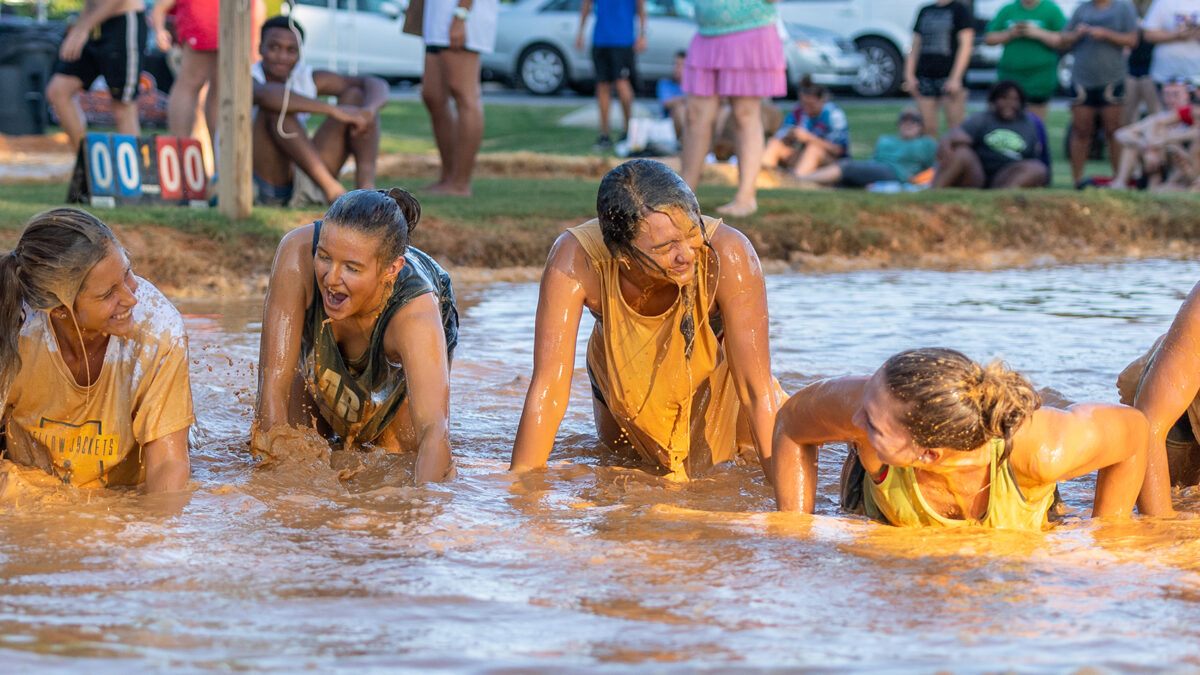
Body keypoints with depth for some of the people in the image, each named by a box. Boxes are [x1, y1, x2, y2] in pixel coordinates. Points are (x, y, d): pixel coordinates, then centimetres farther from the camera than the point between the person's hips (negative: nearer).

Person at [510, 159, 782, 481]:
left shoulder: (730, 255, -43)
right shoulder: (575, 258, -42)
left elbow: (757, 391, -38)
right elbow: (548, 389, -39)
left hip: (713, 377, -1)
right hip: (618, 372, 1)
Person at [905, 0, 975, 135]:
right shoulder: (925, 11, 16)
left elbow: (966, 45, -6)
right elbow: (916, 45, 18)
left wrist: (956, 78, -14)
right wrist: (909, 75, 7)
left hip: (949, 77, -5)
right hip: (925, 77, 5)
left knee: (955, 128, -6)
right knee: (928, 128, 2)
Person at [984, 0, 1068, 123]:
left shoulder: (1052, 10, 0)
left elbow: (1064, 40, -8)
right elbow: (989, 38, 11)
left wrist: (1037, 33, -15)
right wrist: (1009, 34, -6)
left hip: (1039, 76, -2)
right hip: (1010, 74, 2)